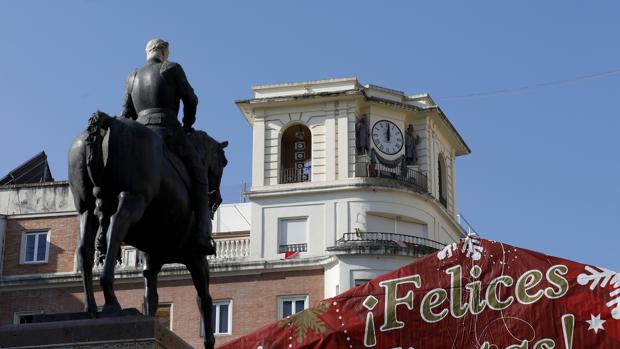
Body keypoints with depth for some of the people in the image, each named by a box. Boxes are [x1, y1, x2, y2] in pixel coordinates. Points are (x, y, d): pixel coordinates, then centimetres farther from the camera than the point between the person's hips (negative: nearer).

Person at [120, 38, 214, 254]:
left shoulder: (133, 77, 21)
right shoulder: (172, 68, 8)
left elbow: (126, 114, 18)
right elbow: (190, 99, 6)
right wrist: (187, 125, 20)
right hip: (168, 129, -5)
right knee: (198, 175, 0)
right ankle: (202, 234, -14)